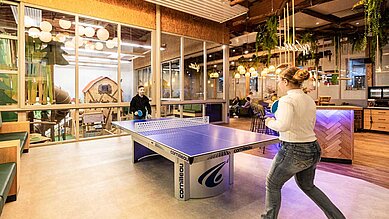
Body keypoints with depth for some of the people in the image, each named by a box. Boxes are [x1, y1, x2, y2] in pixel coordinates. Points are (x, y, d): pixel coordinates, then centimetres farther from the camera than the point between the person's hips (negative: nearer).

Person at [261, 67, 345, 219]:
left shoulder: (286, 100, -17)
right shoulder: (310, 101, 7)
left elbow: (283, 126, -32)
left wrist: (270, 122, -12)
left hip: (293, 151, -8)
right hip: (313, 149, 8)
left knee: (272, 184, 16)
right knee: (307, 186, 32)